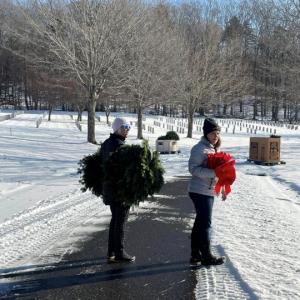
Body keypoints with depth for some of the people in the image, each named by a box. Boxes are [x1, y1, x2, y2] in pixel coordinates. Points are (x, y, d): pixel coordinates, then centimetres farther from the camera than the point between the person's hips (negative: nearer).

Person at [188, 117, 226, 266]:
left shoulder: (213, 148, 14)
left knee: (200, 222, 14)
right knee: (205, 224, -3)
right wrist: (214, 173, -30)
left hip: (208, 191, 9)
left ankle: (196, 254, 23)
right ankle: (206, 256, 6)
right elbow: (194, 169, -23)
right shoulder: (200, 149, -15)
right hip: (200, 191, -9)